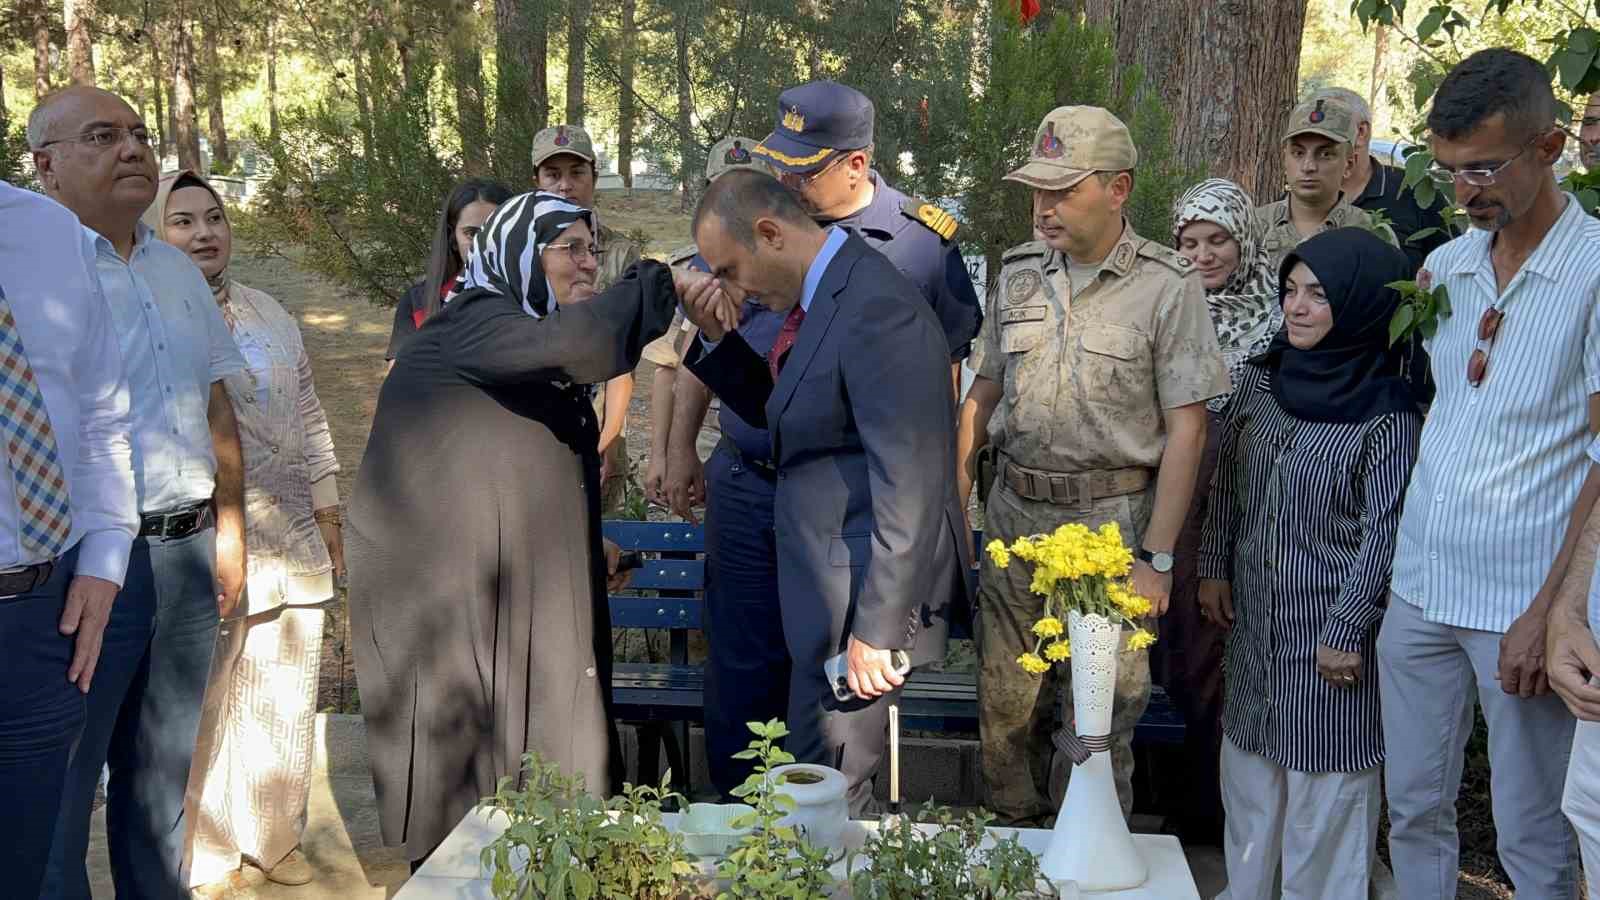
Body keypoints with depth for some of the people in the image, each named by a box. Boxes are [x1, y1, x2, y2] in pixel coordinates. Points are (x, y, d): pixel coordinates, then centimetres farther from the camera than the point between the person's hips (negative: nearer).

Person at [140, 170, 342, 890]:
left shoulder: (268, 314, 12)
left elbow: (308, 414, 16)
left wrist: (329, 517, 14)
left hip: (290, 541, 6)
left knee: (282, 696, 12)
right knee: (198, 704, 0)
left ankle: (272, 835, 28)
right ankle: (190, 853, 16)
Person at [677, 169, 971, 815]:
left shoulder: (876, 310, -21)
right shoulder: (820, 296, 10)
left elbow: (908, 487, -24)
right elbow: (777, 410, 23)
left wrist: (876, 630, -22)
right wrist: (716, 338, 8)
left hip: (869, 594, -10)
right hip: (826, 591, 10)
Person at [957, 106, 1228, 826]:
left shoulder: (1168, 287, -8)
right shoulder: (1019, 272, 8)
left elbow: (1186, 430, -9)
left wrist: (1156, 558, -12)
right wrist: (955, 489, 10)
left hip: (1110, 522, -4)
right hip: (1014, 513, 5)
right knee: (1004, 707, 11)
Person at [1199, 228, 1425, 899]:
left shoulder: (1388, 413, -14)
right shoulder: (1261, 379, 2)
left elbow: (1383, 532, -14)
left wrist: (1347, 632, -14)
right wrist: (1214, 568, 11)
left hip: (1329, 624, -6)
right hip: (1254, 615, 6)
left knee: (1324, 781, 4)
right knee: (1249, 768, 18)